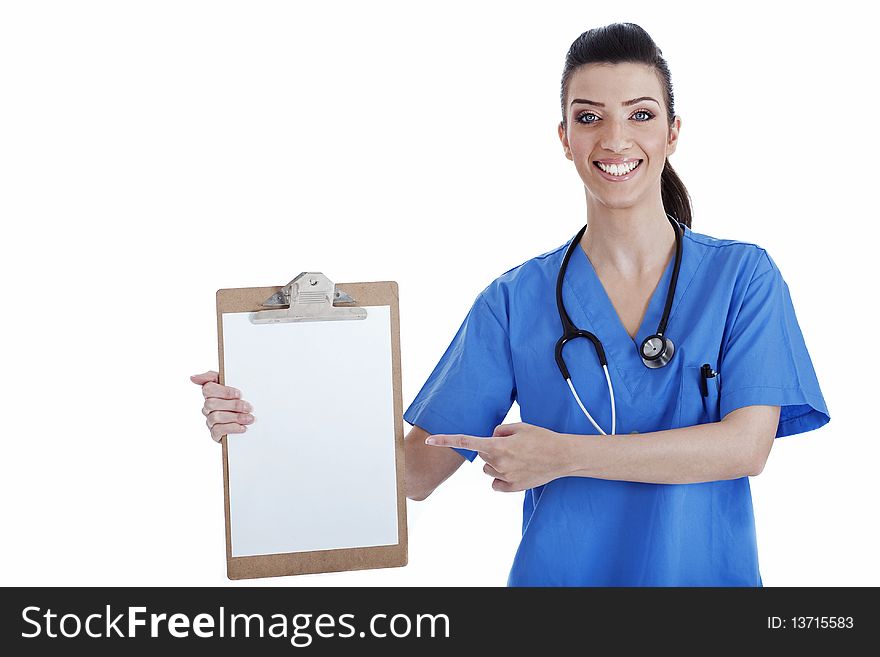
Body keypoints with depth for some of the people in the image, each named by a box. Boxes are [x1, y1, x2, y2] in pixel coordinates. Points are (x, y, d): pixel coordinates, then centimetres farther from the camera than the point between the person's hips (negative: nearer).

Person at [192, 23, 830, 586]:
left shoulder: (742, 276, -3)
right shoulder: (516, 298, -1)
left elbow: (747, 445, -15)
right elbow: (415, 470, -4)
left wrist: (565, 456, -20)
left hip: (705, 574, 0)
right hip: (557, 576, 1)